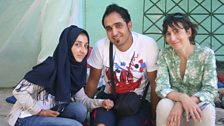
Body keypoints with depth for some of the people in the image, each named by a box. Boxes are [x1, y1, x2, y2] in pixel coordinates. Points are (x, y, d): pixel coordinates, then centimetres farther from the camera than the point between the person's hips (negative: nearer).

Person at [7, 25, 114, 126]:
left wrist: (101, 103, -12)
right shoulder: (50, 67, -25)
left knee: (79, 109, -17)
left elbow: (82, 99, 6)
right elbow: (19, 91, -23)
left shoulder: (76, 69, -1)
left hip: (50, 114, 7)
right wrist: (41, 111, -17)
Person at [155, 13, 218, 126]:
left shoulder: (206, 54, -11)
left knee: (206, 109, -34)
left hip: (198, 105, -1)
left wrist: (180, 104, -30)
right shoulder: (164, 55, -6)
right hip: (174, 103, 1)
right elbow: (161, 87, -14)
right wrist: (182, 97, -35)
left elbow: (210, 90, -16)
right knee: (163, 105, -32)